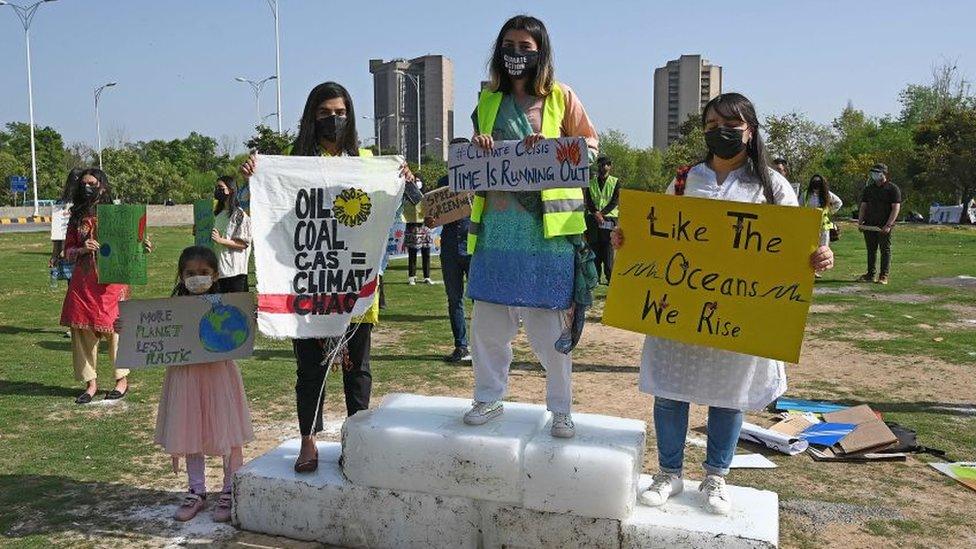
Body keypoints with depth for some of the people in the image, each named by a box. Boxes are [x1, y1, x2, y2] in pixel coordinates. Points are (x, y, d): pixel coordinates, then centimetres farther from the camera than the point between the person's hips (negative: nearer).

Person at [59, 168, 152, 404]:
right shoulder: (77, 217, 10)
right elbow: (68, 253, 11)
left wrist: (143, 246, -17)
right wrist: (83, 249, -9)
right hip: (82, 282, 4)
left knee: (114, 328, 1)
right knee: (82, 330, 4)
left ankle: (122, 380, 16)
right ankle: (91, 383, 16)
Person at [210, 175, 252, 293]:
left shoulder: (239, 214, -8)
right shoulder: (218, 214, 16)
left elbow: (244, 243, -14)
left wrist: (221, 240, -19)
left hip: (236, 270, -8)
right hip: (221, 268, 8)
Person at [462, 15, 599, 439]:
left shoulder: (562, 97, 5)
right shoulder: (488, 102, 15)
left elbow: (590, 146, 6)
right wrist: (478, 149, 0)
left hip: (547, 227, -3)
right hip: (497, 226, 4)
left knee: (549, 323, 0)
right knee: (487, 319, 6)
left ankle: (561, 408, 16)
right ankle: (489, 398, 24)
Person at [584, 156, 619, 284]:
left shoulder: (615, 182, 8)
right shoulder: (591, 182, 15)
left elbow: (615, 201, -2)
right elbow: (588, 201, 4)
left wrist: (602, 213, -14)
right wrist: (596, 213, -15)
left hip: (609, 217, -2)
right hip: (593, 218, 2)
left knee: (608, 248, -6)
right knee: (594, 247, 0)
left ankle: (610, 277, -3)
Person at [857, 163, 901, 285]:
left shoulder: (893, 189, -2)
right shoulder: (869, 189, 14)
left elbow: (896, 208, -8)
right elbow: (863, 206, 16)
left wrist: (888, 225, -17)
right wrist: (860, 222, 4)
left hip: (884, 227, -5)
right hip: (869, 225, 5)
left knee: (885, 250, 0)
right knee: (871, 250, 8)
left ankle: (883, 276, 3)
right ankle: (870, 275, 15)